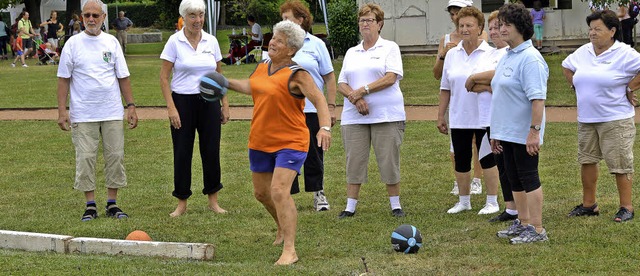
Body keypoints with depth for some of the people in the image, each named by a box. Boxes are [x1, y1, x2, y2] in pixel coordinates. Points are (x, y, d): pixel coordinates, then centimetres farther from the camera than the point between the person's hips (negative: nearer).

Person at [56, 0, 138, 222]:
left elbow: (123, 77, 10)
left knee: (115, 156, 1)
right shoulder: (73, 44, 1)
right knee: (85, 158, -2)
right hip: (83, 114, -2)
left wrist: (131, 106, 4)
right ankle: (90, 205, 7)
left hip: (112, 112, 2)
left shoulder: (111, 42, 7)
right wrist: (62, 110, -5)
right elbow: (64, 79, 1)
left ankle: (112, 203, 10)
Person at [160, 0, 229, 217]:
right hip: (183, 101, -3)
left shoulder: (211, 41, 5)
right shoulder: (175, 41, -5)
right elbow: (164, 78, -6)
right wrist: (171, 108, -13)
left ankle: (213, 200, 15)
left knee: (211, 150, 4)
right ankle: (181, 203, 11)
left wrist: (225, 104, 9)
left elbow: (219, 75, 13)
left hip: (209, 102, 3)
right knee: (182, 152, 1)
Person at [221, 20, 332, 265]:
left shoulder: (297, 75, -16)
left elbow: (319, 100, -23)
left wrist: (325, 127, -37)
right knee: (261, 193, 18)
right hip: (260, 142, 8)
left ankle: (289, 251, -19)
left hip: (290, 143, -8)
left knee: (279, 192, -21)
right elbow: (251, 87, 27)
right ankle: (284, 228, 46)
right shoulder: (262, 67, 6)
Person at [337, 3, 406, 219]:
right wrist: (355, 98, -11)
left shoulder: (390, 48, 5)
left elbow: (391, 78, -9)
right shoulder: (351, 53, 18)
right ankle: (350, 207, 6)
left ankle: (395, 205, 7)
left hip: (386, 114, -4)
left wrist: (362, 90, -13)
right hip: (354, 117, 4)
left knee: (389, 160, -3)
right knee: (354, 161, 1)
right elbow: (341, 84, 10)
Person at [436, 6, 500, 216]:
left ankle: (492, 202, 11)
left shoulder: (490, 53, -6)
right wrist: (441, 115, 11)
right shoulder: (452, 55, 7)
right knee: (460, 160, 9)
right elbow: (445, 88, 12)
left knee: (487, 159, 1)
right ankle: (464, 201, 22)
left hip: (484, 117, -4)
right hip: (459, 118, 4)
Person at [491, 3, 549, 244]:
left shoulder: (530, 58, -16)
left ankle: (537, 230, 1)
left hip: (523, 133, -9)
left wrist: (534, 131, -27)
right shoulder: (507, 57, 15)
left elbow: (537, 98, -22)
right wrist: (496, 133, 21)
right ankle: (523, 223, 25)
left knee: (528, 178, -4)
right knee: (514, 179, 14)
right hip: (507, 132, 9)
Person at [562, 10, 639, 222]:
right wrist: (576, 86, 13)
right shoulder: (583, 53, 8)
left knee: (620, 164, -3)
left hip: (615, 120, -7)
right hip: (586, 119, 7)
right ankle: (588, 205, 23)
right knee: (586, 160, 12)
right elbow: (566, 66, 25)